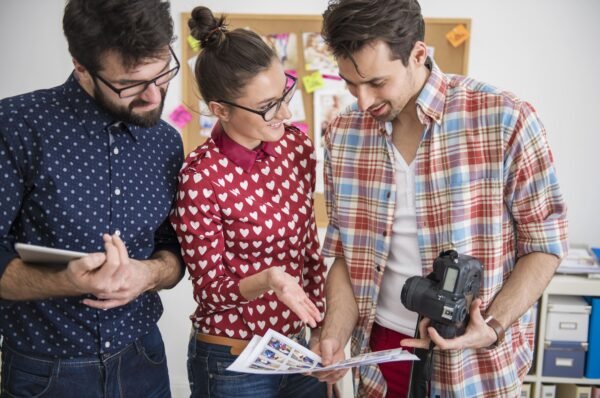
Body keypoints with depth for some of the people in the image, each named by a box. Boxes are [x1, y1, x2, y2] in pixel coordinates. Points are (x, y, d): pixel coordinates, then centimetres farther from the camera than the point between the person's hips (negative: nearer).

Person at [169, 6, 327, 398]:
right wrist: (266, 281, -34)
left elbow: (309, 246, 5)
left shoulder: (297, 145, -5)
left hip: (299, 351, 5)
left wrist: (324, 332, 8)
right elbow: (211, 290, -15)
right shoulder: (201, 177, -21)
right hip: (232, 365, -5)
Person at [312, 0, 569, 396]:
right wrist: (335, 335, -10)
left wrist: (493, 327, -19)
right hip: (382, 347, 3)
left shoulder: (505, 120, -15)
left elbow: (545, 242, -7)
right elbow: (346, 252, 3)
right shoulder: (343, 135, -3)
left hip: (477, 365, -3)